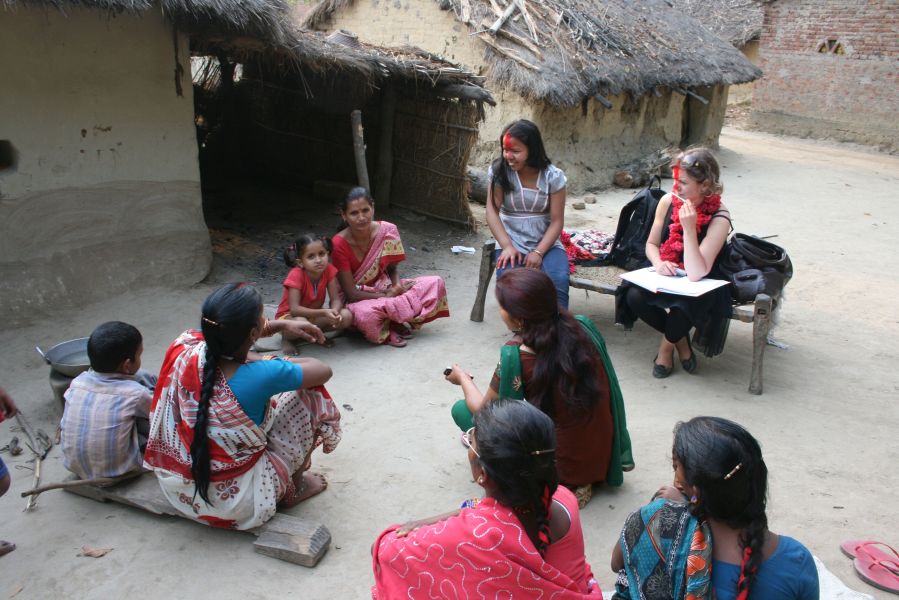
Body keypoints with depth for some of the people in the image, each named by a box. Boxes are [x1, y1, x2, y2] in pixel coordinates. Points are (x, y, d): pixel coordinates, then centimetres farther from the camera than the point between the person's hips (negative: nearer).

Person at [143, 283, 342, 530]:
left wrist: (282, 324, 12)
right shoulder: (259, 377, -30)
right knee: (309, 394, 1)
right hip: (236, 503, -6)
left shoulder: (184, 348, -16)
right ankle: (295, 487, 21)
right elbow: (323, 371, -11)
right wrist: (287, 363, 5)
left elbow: (231, 332, 9)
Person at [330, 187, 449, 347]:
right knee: (366, 314, -42)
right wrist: (388, 296, -19)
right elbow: (352, 294, -19)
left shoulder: (387, 231, -11)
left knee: (435, 283, -13)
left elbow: (392, 269, 5)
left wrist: (397, 286, -17)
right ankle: (388, 332, -7)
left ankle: (391, 323, -12)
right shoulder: (339, 244, -22)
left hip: (386, 289, 5)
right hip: (359, 300, -5)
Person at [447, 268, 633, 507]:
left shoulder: (516, 354, -25)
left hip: (561, 468, -6)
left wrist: (463, 378, 12)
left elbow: (483, 409, -7)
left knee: (462, 409, 4)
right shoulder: (584, 326, -10)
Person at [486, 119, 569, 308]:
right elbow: (492, 211, -7)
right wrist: (507, 246, -18)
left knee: (558, 282, -30)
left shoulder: (553, 176, -6)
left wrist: (538, 252, -18)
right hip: (512, 244, 0)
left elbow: (557, 221, -6)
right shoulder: (498, 171, -3)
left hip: (546, 244, 0)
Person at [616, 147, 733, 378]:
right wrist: (658, 262, -17)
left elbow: (696, 274, -29)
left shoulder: (719, 219, -22)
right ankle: (680, 340, 2)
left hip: (699, 287, -4)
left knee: (682, 307, -35)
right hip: (665, 275, 4)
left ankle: (666, 346, 3)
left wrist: (689, 228, -34)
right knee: (634, 297, -25)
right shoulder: (668, 201, -7)